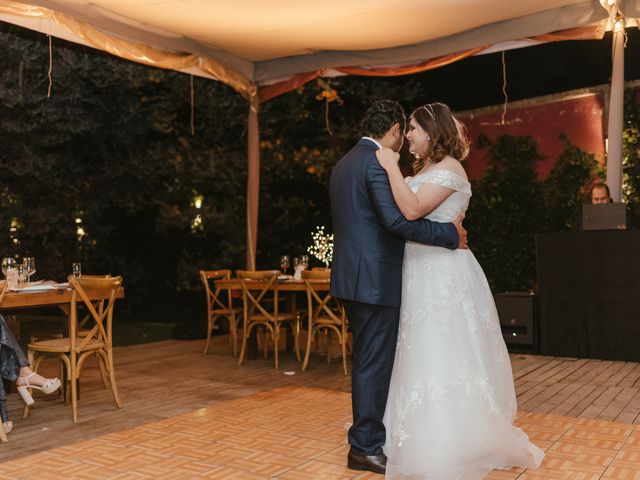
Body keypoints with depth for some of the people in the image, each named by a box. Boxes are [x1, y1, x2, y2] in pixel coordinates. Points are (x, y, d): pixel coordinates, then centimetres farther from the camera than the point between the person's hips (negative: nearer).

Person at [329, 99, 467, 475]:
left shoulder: (344, 163, 16)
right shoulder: (378, 162, -14)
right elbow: (397, 220, -24)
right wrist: (451, 233, -14)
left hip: (353, 275, 10)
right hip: (375, 278, -10)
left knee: (369, 360, 18)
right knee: (376, 362, -1)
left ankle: (369, 434, 30)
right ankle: (366, 448, 9)